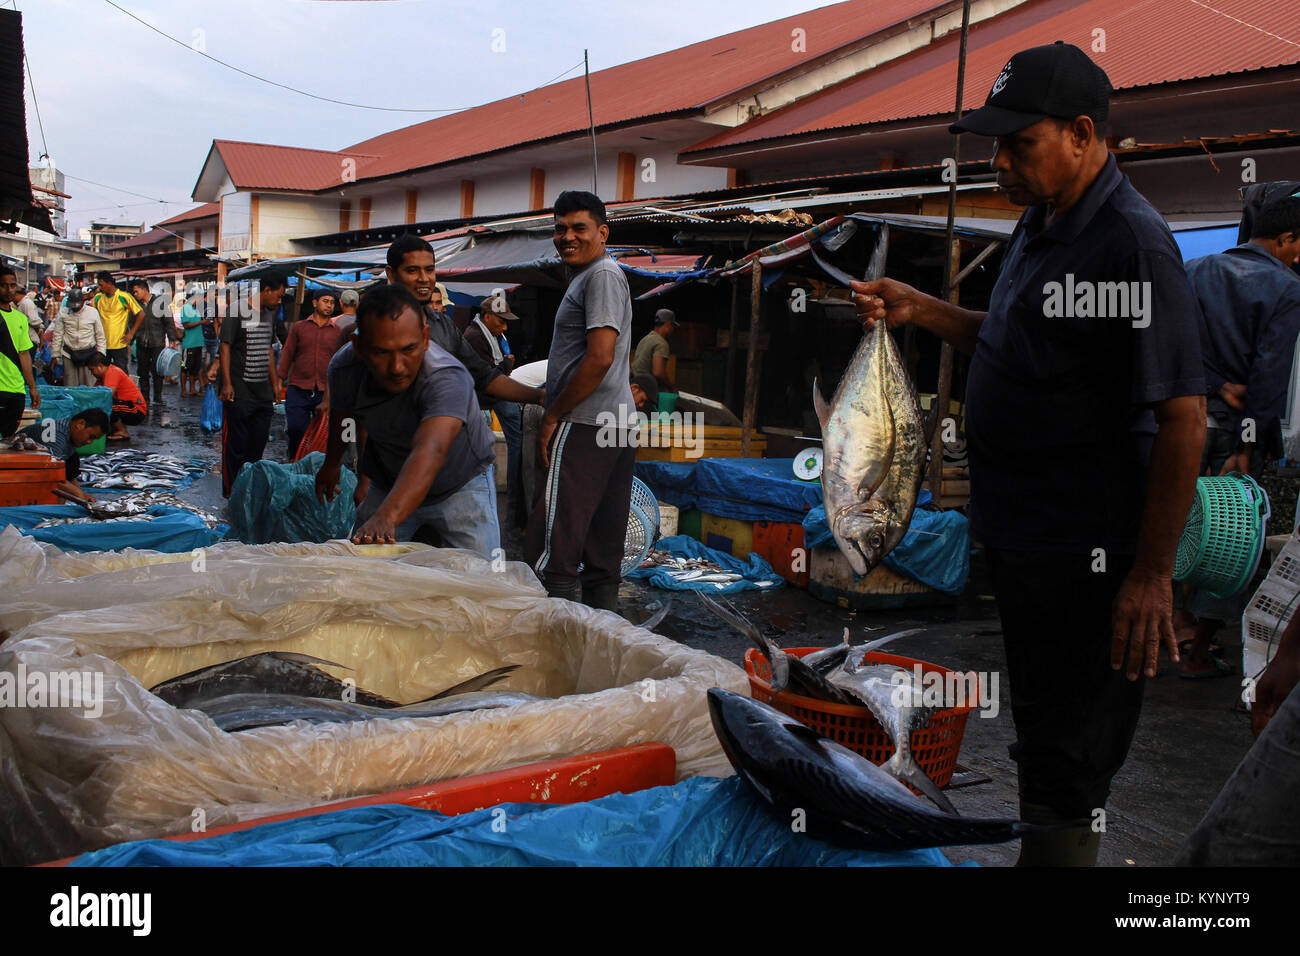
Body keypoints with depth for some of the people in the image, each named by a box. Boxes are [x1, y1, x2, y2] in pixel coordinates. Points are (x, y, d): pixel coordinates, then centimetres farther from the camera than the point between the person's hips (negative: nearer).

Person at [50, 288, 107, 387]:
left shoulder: (93, 312, 1)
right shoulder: (63, 313, 3)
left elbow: (100, 336, 7)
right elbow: (57, 335, 9)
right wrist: (55, 355, 8)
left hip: (88, 354, -1)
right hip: (69, 355, 1)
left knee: (90, 385, -4)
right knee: (70, 386, 2)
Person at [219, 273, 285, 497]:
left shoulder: (270, 313, 14)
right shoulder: (238, 311, -8)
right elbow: (225, 346, -10)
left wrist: (274, 382, 21)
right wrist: (227, 383, -15)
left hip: (263, 392, 7)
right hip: (239, 393, -7)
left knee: (259, 441, 11)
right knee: (236, 444, -1)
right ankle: (231, 492, 8)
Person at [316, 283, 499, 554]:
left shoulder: (447, 379, -39)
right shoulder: (343, 368, -21)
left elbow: (430, 450, -55)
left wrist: (386, 517, -70)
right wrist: (332, 464, 22)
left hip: (461, 484, -3)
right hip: (389, 486, 4)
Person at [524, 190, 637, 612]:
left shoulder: (602, 275, -8)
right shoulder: (587, 277, 24)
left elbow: (600, 358, -18)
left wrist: (552, 416, -12)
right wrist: (556, 412, 21)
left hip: (585, 427, -11)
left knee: (551, 551, -11)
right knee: (602, 554, 12)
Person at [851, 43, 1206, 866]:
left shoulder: (1132, 243, -19)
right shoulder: (1041, 225, 10)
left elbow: (1184, 418, -22)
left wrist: (1153, 573, -22)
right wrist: (919, 310, 9)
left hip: (1082, 555, -9)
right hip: (1017, 536, 9)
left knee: (1064, 769, 5)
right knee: (1039, 741, 24)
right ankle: (1053, 844, 42)